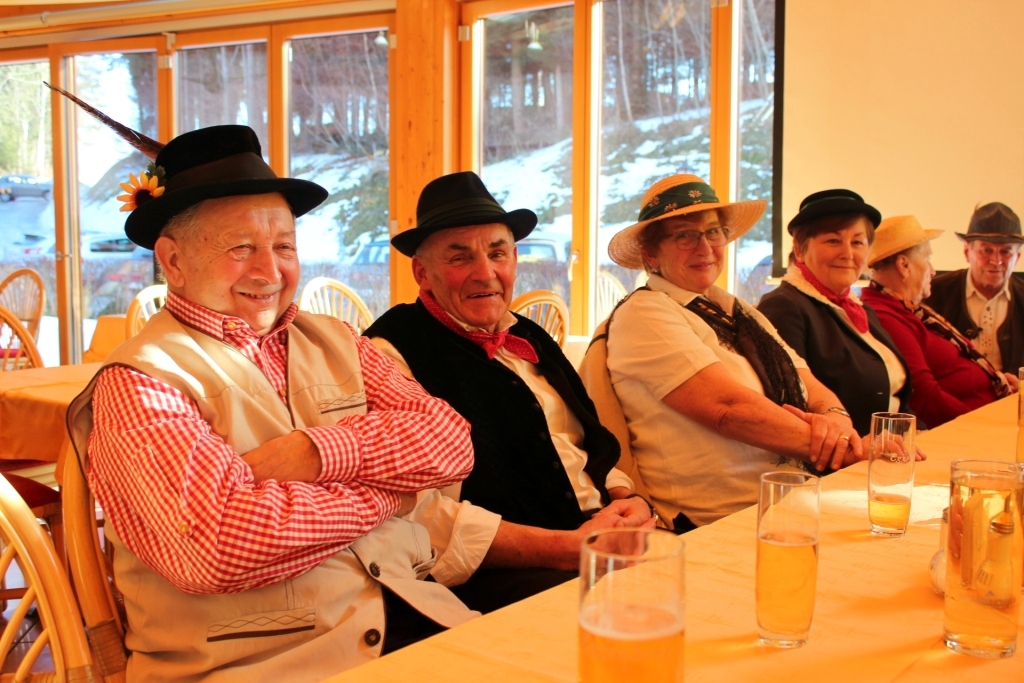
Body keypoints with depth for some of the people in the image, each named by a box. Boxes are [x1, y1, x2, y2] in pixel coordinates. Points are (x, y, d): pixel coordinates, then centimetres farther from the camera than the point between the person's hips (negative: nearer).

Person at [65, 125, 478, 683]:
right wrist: (386, 489, -7)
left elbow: (450, 439, 3)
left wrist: (318, 452, -14)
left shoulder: (333, 342, 14)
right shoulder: (139, 381, -4)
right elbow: (215, 542, -19)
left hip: (407, 615, 6)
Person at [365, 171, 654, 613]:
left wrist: (626, 499, 0)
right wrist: (568, 548, -19)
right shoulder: (391, 355, -6)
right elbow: (425, 518, -15)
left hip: (605, 546, 9)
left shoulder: (529, 340, 20)